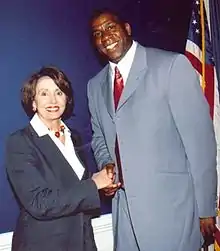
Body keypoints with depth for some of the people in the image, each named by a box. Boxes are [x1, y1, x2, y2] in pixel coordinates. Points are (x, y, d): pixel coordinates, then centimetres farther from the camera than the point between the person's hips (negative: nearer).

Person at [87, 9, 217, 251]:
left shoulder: (172, 65, -9)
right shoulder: (95, 86, 10)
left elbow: (200, 138, -10)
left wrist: (206, 207, -8)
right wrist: (106, 163, -2)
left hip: (171, 203, -5)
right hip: (125, 205, 5)